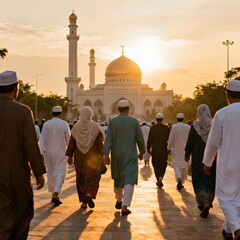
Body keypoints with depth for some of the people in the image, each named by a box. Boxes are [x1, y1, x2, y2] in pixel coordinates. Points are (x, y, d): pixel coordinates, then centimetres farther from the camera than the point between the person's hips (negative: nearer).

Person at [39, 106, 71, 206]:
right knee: (60, 173, -2)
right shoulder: (65, 124, -8)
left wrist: (41, 152, -1)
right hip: (61, 152, -2)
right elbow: (68, 139, -2)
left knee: (51, 174, 15)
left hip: (49, 152, 2)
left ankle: (53, 194, 26)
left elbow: (42, 139, -6)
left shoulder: (46, 124, -4)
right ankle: (56, 194, -19)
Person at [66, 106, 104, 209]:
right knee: (93, 177, 7)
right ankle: (89, 194, -20)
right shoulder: (95, 126, -7)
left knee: (81, 179, 12)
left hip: (79, 157, 2)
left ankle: (84, 202, 13)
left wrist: (69, 156, 4)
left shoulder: (76, 126, -2)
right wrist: (102, 155, -1)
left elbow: (71, 143, -1)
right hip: (92, 157, -2)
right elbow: (100, 143, -8)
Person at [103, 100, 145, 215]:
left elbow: (108, 139, -12)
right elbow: (140, 139, -3)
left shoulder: (112, 122, -3)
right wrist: (141, 152, 12)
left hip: (116, 155, 3)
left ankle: (119, 201, 35)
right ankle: (125, 207, -14)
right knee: (129, 180, -4)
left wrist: (106, 154, -16)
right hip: (130, 156, -3)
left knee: (118, 177, 22)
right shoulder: (134, 121, -6)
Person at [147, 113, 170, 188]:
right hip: (164, 149, 0)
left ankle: (158, 180, 15)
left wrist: (148, 148, 1)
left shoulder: (152, 128, -5)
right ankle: (160, 177, -15)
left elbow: (150, 139, -6)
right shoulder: (166, 128, -2)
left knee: (156, 165, 11)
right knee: (163, 165, 7)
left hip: (155, 149, 0)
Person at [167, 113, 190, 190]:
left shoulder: (174, 127, -9)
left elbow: (171, 139, -7)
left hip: (176, 150, -2)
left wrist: (169, 148, 4)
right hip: (186, 150, 2)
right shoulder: (188, 127, -3)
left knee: (176, 164, 1)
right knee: (184, 167, 13)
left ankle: (179, 179, -24)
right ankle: (181, 182, 18)